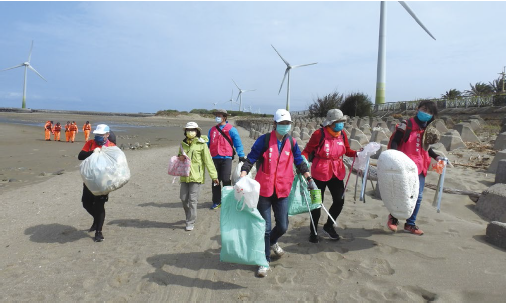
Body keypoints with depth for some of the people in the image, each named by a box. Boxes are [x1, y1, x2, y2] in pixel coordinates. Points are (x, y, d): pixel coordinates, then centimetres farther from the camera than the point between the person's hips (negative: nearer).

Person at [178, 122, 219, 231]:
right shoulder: (183, 144, 12)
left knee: (192, 199, -3)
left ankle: (190, 222, 8)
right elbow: (179, 157, 24)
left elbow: (208, 161, -5)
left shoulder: (202, 144, -4)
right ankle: (190, 216, 33)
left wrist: (214, 176, -9)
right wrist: (179, 157, -2)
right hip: (184, 176, 5)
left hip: (196, 176, -5)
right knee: (183, 198, 9)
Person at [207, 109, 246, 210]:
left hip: (226, 158, -5)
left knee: (226, 180, -6)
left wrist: (241, 156, -11)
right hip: (215, 158, 5)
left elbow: (238, 143, -5)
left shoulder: (231, 129, -3)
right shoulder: (212, 130, 12)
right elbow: (208, 143, 17)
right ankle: (216, 201, 19)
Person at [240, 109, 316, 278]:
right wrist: (242, 177, -19)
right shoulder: (264, 140, -6)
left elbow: (299, 162, 17)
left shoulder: (292, 143, 7)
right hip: (264, 190, -3)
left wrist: (309, 178, 11)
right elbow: (250, 159, -6)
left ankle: (272, 241, 42)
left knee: (283, 226, 6)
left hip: (282, 191, 3)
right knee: (265, 227, 2)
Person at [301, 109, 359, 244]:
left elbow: (347, 150, 13)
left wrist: (357, 153, -5)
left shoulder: (342, 134, 2)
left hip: (337, 173, 5)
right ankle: (313, 231, 25)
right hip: (320, 173, -5)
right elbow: (307, 150, -11)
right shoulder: (319, 134, -15)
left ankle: (328, 226, 31)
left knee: (339, 201, 6)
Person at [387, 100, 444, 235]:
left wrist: (436, 157, 13)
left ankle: (410, 224, 23)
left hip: (420, 168, 7)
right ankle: (393, 217, 20)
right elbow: (394, 141, -9)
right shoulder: (407, 125, -7)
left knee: (418, 196, 8)